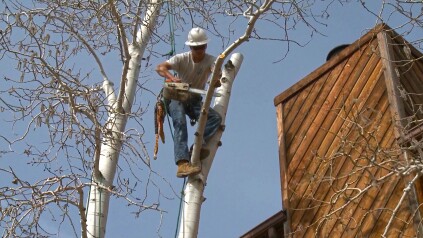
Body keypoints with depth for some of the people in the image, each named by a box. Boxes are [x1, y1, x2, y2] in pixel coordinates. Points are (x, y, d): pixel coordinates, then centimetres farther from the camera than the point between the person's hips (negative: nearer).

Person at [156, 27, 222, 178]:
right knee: (180, 124, -33)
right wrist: (172, 78, -44)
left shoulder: (210, 60, -5)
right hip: (177, 98, -3)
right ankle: (182, 164, -48)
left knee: (216, 118, -22)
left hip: (195, 101, 4)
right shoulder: (182, 59, -10)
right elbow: (160, 67, -23)